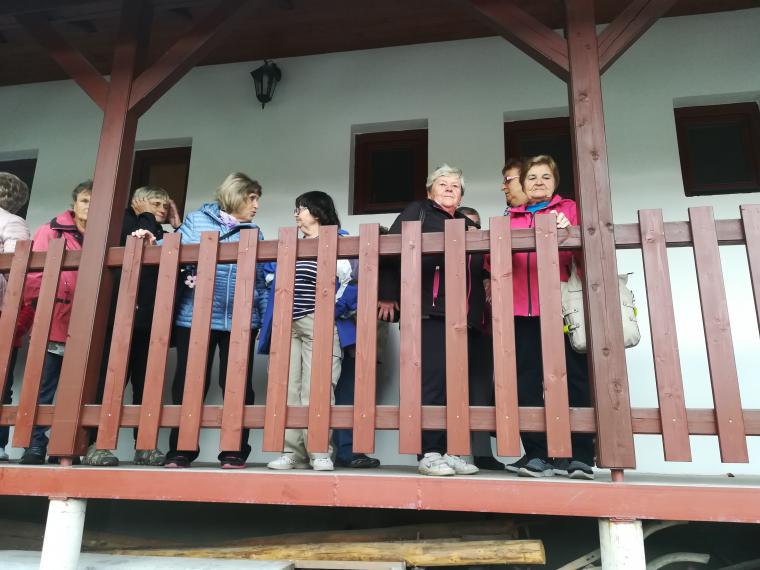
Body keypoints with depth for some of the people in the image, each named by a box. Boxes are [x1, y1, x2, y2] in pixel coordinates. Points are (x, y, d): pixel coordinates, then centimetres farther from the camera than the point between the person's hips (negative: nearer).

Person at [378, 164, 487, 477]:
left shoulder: (469, 226, 27)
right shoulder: (417, 212, 10)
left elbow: (480, 271, 28)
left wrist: (480, 311, 18)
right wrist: (388, 295, -8)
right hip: (429, 313, -6)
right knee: (433, 383, -9)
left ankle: (449, 451, 12)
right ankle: (429, 453, -2)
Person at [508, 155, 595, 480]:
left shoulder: (569, 209, 15)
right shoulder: (510, 218, 20)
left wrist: (566, 233, -16)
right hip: (522, 309, 2)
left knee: (574, 378, -2)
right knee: (527, 382, 1)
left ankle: (578, 456, 5)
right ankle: (536, 454, 8)